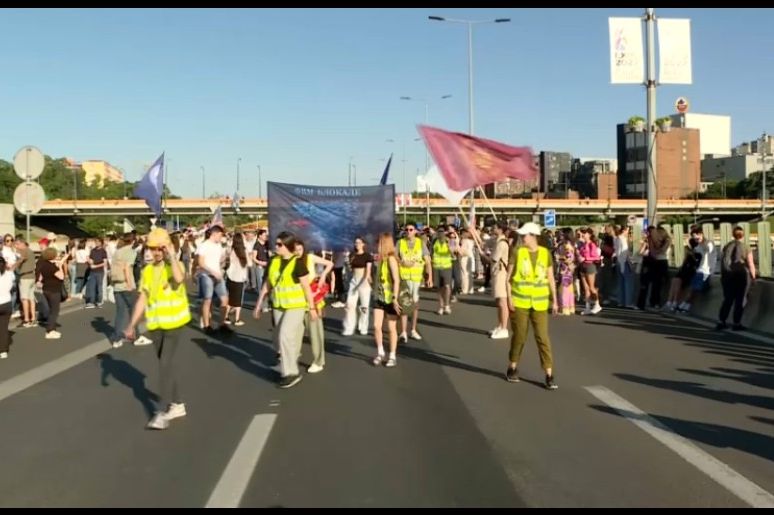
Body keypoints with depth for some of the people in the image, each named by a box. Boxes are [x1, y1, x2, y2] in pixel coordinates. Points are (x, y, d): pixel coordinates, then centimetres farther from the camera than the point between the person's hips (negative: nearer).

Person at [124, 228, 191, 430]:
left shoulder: (176, 266, -8)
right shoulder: (147, 271, 6)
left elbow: (179, 279, -34)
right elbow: (142, 300, 8)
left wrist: (172, 256, -23)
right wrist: (132, 325, 5)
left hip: (174, 323, -6)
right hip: (155, 325, 6)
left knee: (165, 364, -12)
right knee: (166, 364, 13)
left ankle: (162, 412, -9)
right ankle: (177, 404, 27)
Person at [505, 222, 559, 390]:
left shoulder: (545, 253, 2)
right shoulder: (517, 252, -3)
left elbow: (550, 278, 7)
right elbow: (508, 276, -1)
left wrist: (554, 300, 5)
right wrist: (509, 297, -8)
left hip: (539, 302, 1)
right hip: (519, 301, -1)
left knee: (543, 337, -2)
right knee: (519, 335, 7)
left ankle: (549, 375, 2)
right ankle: (513, 368, 27)